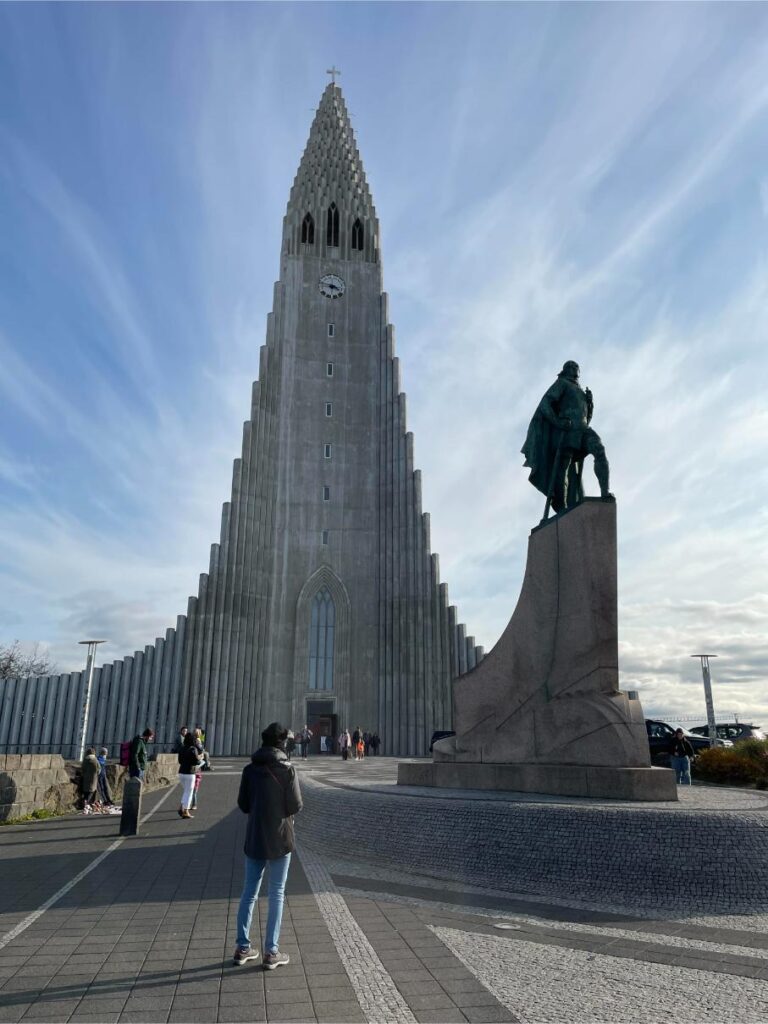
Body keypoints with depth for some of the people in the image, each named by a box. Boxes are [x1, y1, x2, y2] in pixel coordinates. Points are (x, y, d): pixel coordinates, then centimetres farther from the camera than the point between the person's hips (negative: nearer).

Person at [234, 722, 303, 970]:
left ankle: (243, 947, 23)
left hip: (254, 838, 4)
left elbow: (243, 805, 3)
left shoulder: (250, 769, -2)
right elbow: (296, 806, -14)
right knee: (277, 895, 7)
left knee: (249, 892, 15)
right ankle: (271, 952, 11)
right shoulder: (287, 769, -15)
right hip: (279, 840, -4)